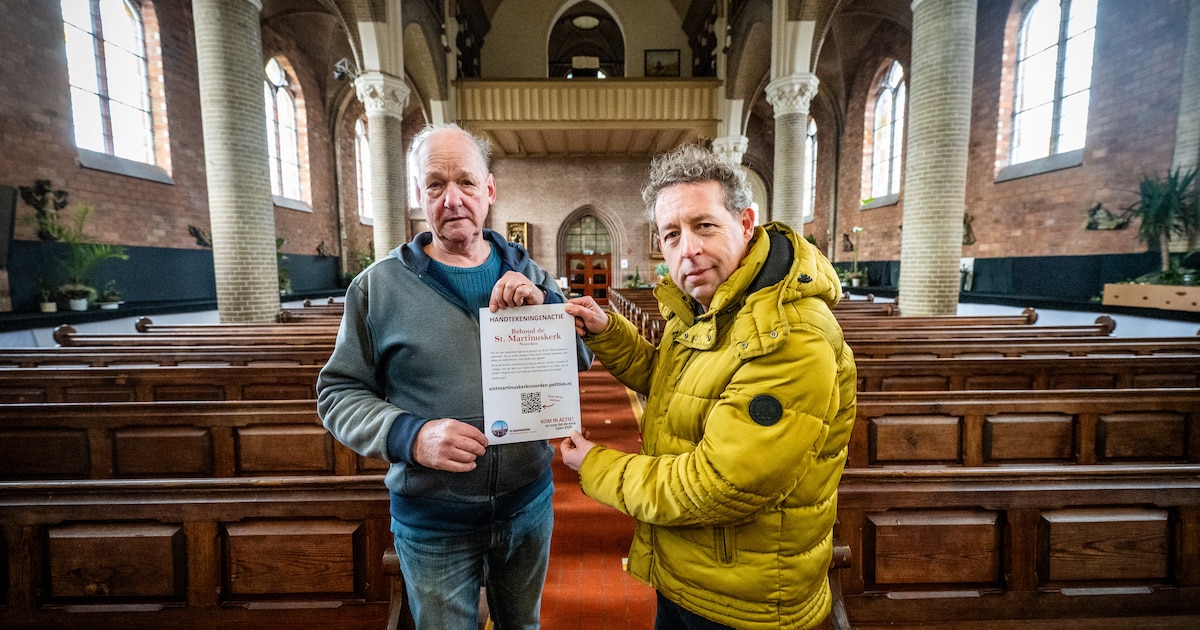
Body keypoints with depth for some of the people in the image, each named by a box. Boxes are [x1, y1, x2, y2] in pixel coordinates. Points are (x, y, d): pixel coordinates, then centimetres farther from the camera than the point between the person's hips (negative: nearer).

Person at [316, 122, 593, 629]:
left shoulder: (526, 274, -1)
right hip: (433, 521, -2)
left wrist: (544, 303, -20)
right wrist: (409, 435, -23)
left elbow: (583, 357, -2)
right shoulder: (378, 286, -8)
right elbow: (338, 393, -5)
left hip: (528, 503, 3)